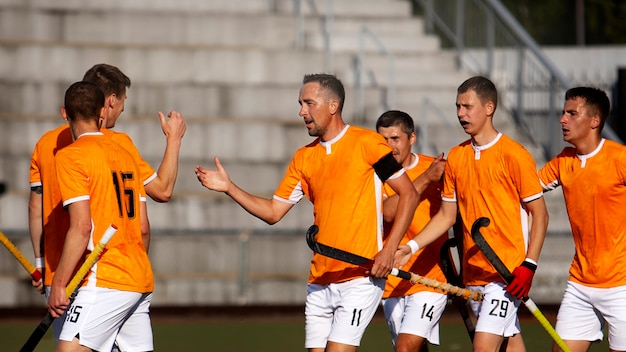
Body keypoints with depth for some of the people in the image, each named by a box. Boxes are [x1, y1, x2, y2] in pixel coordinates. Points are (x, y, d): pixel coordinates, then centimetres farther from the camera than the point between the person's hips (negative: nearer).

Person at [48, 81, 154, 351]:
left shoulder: (70, 156, -7)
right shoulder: (125, 154, 14)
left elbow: (82, 227, -15)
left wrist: (59, 284, -13)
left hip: (105, 281, -8)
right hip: (141, 283, 8)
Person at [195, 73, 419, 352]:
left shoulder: (367, 143, -5)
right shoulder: (304, 158, 13)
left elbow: (408, 194, -5)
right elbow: (273, 212, 15)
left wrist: (389, 250, -13)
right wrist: (229, 188, 3)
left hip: (360, 278, -6)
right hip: (320, 283, 6)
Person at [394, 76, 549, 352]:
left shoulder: (514, 155, -9)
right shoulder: (455, 157, 10)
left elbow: (540, 214, -6)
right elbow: (447, 215, 15)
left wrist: (529, 265, -15)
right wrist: (410, 247, 3)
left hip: (507, 274, -6)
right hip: (473, 274, 6)